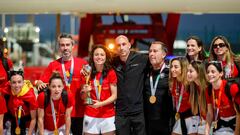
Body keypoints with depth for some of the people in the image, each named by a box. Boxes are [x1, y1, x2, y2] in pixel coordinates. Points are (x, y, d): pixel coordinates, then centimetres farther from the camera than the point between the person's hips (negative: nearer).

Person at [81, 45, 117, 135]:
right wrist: (85, 91, -11)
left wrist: (101, 103, -18)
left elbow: (114, 95, -4)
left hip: (108, 115, -1)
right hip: (90, 116, 2)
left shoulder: (111, 73, -3)